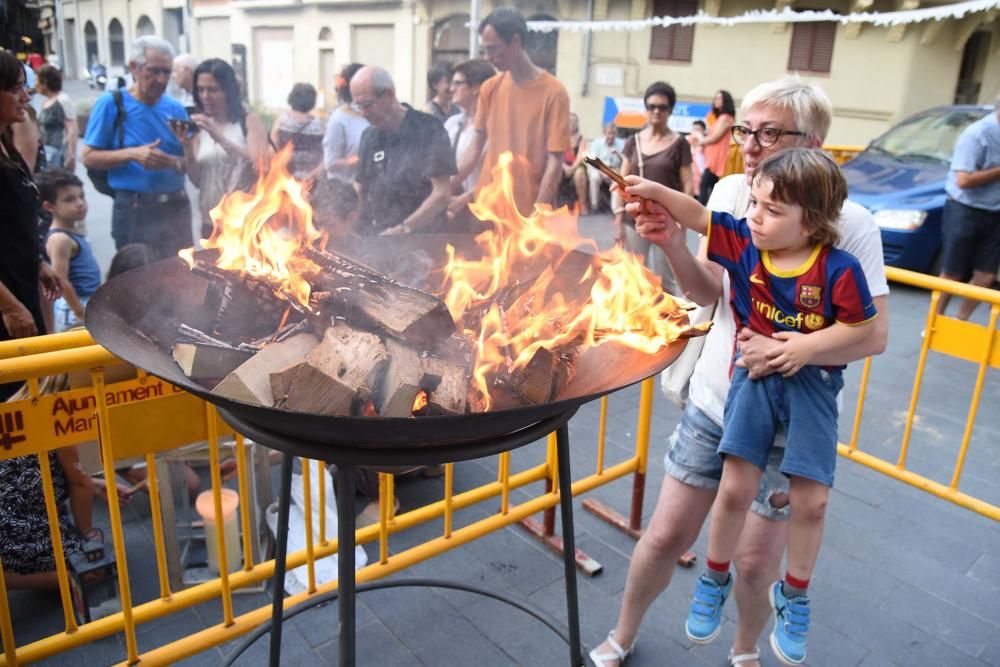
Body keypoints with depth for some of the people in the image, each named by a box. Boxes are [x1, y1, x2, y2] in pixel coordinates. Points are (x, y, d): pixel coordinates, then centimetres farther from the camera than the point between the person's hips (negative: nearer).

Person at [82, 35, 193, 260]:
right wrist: (131, 154, -19)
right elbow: (89, 158, -5)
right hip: (135, 211, -4)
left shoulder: (175, 108, 6)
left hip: (177, 208, 4)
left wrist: (177, 162, -13)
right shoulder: (110, 103, -4)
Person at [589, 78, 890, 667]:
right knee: (666, 536, 9)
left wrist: (792, 349, -28)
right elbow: (708, 292, -1)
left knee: (755, 563, 9)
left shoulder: (849, 222, -13)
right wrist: (671, 242, -19)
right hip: (713, 402, 3)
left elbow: (874, 333, -12)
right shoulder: (731, 191, -4)